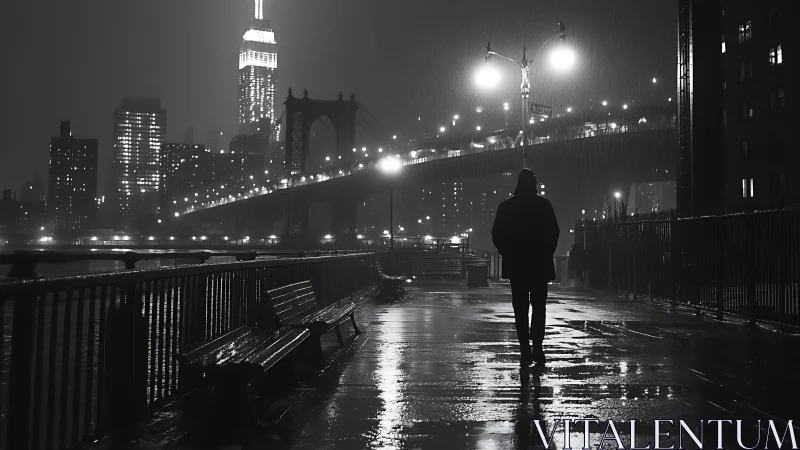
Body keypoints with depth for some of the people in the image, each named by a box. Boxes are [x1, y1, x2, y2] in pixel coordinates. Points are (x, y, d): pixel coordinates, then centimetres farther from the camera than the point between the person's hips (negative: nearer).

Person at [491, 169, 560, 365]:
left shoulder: (506, 206, 1)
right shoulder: (544, 205, -2)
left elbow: (497, 234, 1)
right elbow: (554, 232, -2)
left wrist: (508, 254, 7)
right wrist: (547, 254, 6)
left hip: (516, 264, 1)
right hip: (541, 265, -1)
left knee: (520, 308, 4)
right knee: (539, 307, 8)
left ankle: (525, 349, 1)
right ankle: (537, 347, 1)